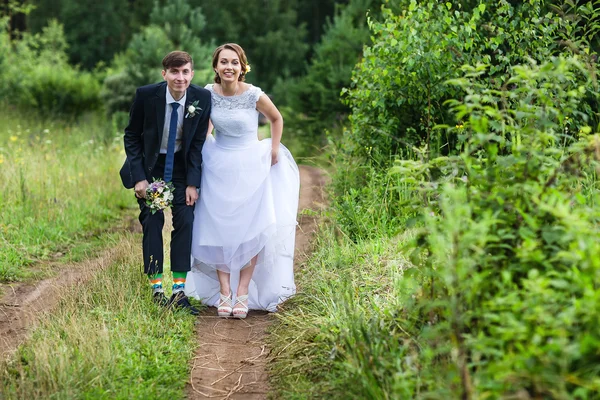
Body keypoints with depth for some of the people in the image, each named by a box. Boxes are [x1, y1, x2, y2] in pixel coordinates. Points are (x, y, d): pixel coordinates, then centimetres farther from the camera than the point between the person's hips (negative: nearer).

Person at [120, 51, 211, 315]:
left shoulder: (202, 98, -18)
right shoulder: (146, 95, -22)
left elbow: (198, 143, -8)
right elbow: (131, 136, -10)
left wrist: (193, 183, -13)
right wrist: (139, 178, -16)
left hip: (182, 164, 1)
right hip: (150, 164, -1)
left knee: (185, 221, -7)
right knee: (152, 222, -5)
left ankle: (179, 291, -4)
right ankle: (157, 290, 2)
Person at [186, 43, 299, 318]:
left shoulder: (255, 96, -13)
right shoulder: (208, 93, -5)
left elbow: (277, 120, 6)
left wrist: (274, 150, 1)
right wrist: (203, 150, 10)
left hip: (250, 167, -3)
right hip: (218, 167, 3)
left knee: (250, 229, -4)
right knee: (219, 230, 1)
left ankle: (243, 292, 4)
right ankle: (224, 292, 7)